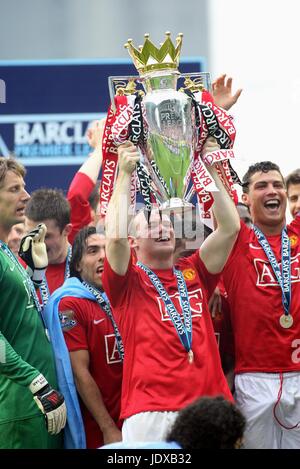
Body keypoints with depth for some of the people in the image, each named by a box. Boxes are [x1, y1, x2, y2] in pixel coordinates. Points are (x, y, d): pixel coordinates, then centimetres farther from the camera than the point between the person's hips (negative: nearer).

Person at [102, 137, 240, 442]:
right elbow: (115, 236, -12)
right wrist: (124, 174, -6)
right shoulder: (127, 281, 7)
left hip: (208, 405, 4)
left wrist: (211, 168, 8)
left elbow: (230, 227, 9)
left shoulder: (193, 273, 17)